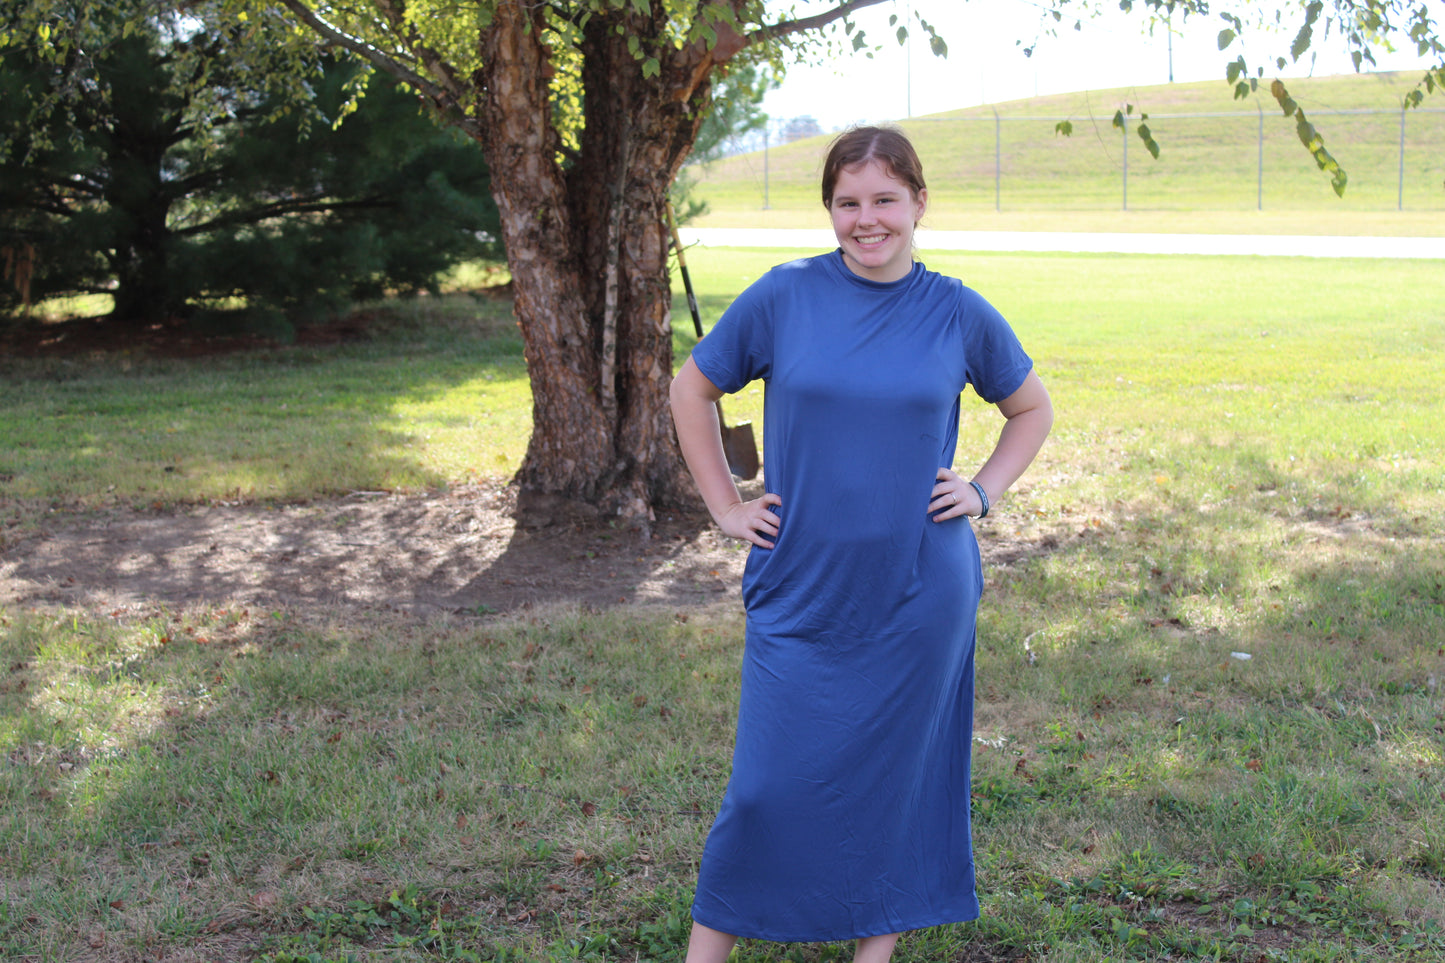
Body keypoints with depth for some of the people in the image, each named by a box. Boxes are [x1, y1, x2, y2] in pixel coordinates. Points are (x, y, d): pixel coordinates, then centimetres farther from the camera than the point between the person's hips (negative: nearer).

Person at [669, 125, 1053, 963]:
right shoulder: (783, 298, -3)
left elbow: (1033, 409, 17)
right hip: (801, 587, 0)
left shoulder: (959, 314, 0)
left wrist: (985, 492, 3)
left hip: (919, 594, 1)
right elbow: (693, 389, 10)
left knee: (895, 773, 10)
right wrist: (725, 504, 4)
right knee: (771, 783, 2)